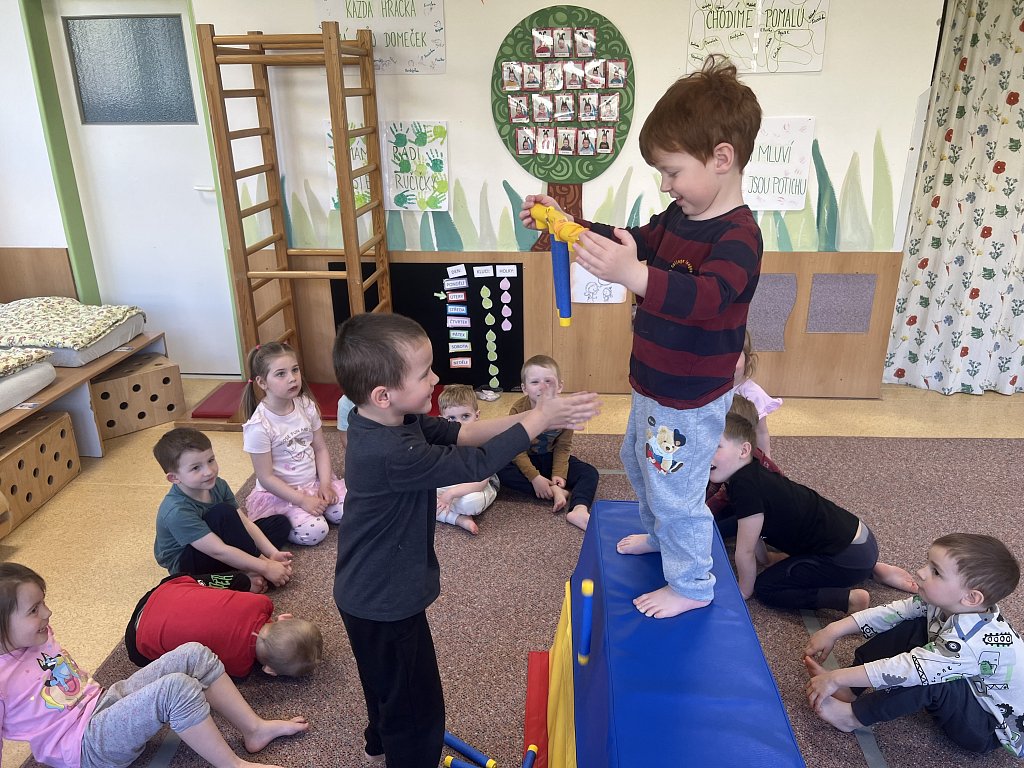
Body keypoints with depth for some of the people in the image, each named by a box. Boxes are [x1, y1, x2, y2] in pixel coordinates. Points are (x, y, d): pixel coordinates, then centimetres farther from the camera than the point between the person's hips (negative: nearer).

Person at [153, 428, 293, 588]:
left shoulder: (217, 485, -10)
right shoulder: (177, 511, -32)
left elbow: (245, 523, -7)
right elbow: (218, 551, -34)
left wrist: (273, 554, -18)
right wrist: (265, 567, -33)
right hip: (184, 564, -8)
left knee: (281, 522, 2)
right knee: (223, 512, -34)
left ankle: (252, 569, -19)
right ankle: (257, 570, -19)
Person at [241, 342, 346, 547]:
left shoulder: (306, 405, -4)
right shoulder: (259, 426, -20)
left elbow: (321, 448, 3)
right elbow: (266, 478, -16)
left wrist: (325, 484, -10)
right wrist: (302, 500, -19)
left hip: (314, 482, 5)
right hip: (280, 492, -5)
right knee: (314, 531, -23)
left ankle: (317, 505, 12)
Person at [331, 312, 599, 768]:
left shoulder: (384, 421, -8)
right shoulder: (392, 454, -37)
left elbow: (460, 433, -6)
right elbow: (476, 463, -30)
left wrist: (532, 418, -14)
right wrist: (540, 419, -21)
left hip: (373, 592, 10)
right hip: (386, 603, -10)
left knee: (388, 682, 34)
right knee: (416, 704, 10)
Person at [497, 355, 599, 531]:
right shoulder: (518, 410, -22)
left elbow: (563, 447, -9)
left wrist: (559, 474, -23)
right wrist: (534, 477, -29)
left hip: (551, 458, 2)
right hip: (526, 460, -1)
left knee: (590, 473, -18)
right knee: (501, 471, -32)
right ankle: (555, 492, -31)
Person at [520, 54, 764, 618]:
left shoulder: (738, 236, -28)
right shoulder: (679, 217, 0)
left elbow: (707, 296, -44)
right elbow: (637, 242, 14)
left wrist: (634, 275, -61)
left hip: (690, 402, -10)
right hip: (653, 385, 10)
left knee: (675, 492, 6)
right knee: (640, 463, 29)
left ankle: (692, 584, 31)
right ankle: (659, 535, 55)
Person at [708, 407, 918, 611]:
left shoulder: (745, 486, -24)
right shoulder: (751, 473, 5)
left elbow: (745, 551, -15)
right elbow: (754, 529, 22)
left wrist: (745, 590, -1)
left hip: (850, 555, -10)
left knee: (766, 587, -7)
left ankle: (850, 599, -12)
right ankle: (872, 569, 25)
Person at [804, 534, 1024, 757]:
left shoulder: (971, 640, -37)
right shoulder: (947, 604, -14)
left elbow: (905, 670, -39)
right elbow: (892, 613, -6)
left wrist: (837, 678, -34)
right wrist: (834, 630, -11)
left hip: (994, 730, -8)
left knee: (929, 679, -35)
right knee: (913, 628, -4)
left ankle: (853, 716, -16)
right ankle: (848, 690, -6)